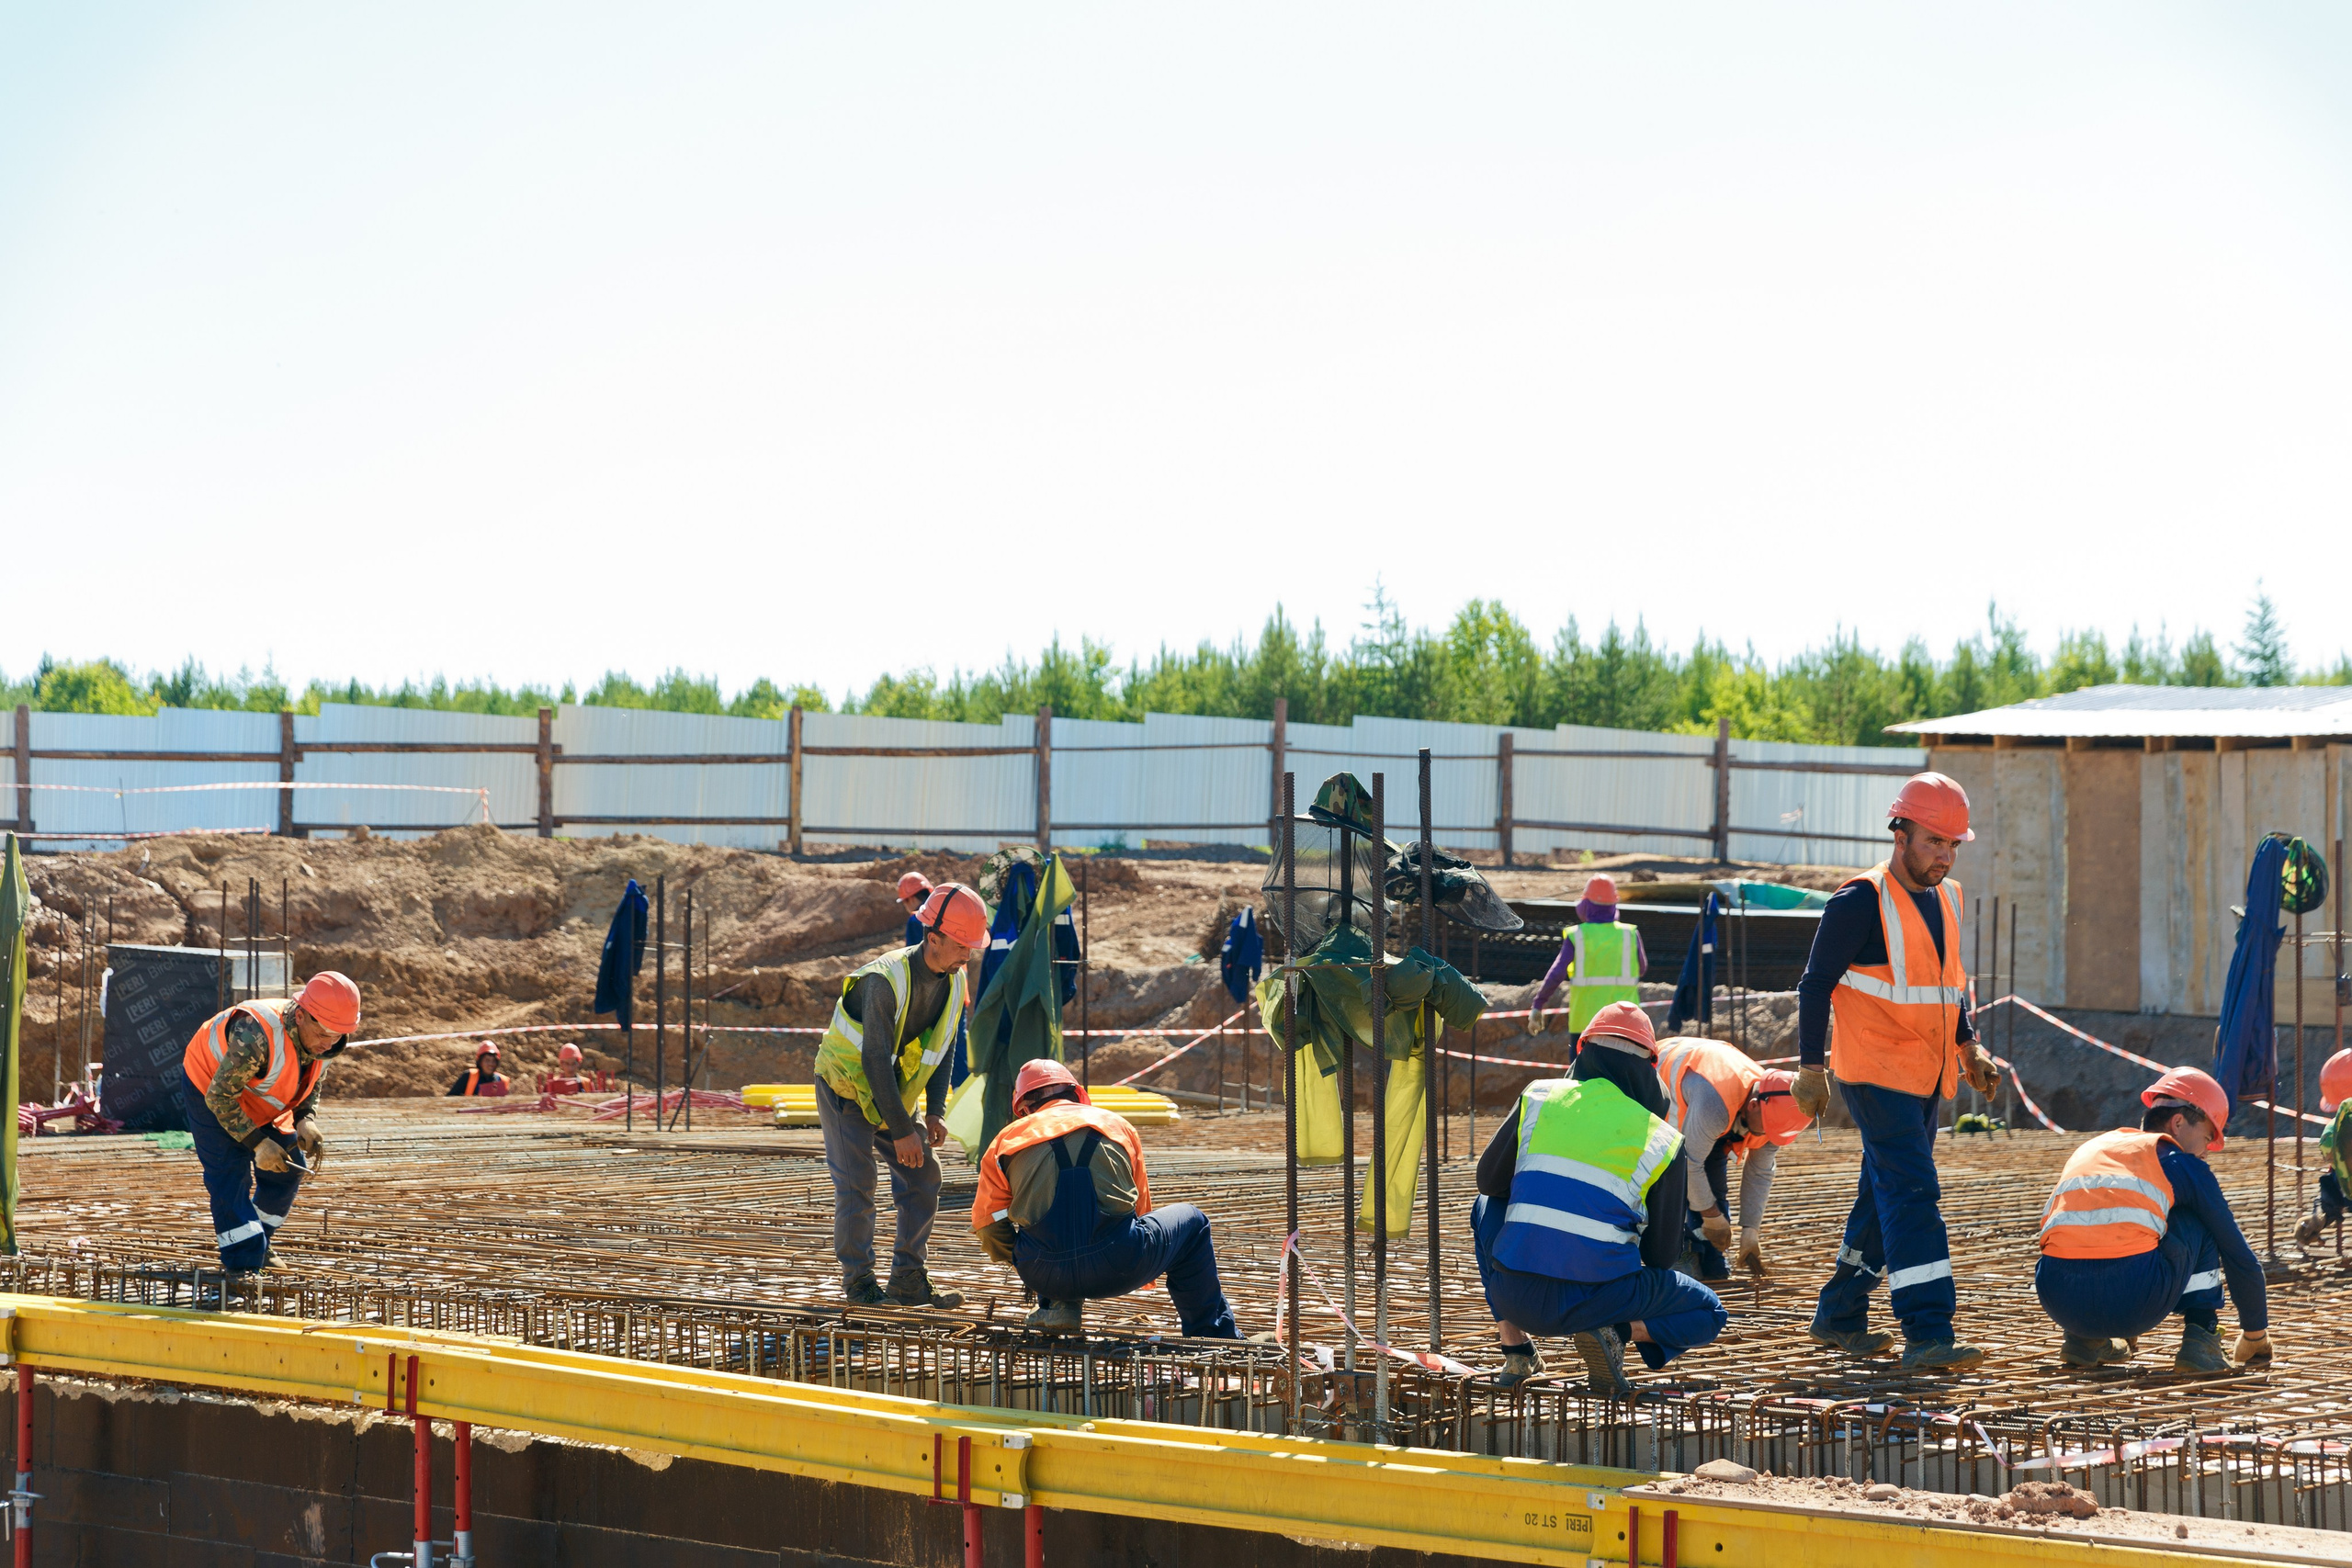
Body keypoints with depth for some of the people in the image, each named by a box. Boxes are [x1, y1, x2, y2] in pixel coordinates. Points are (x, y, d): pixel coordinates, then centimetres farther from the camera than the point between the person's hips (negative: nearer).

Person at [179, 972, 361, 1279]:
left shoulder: (318, 1037, -19)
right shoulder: (255, 1037, -43)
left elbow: (311, 1082, 1)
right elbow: (220, 1096, -34)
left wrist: (306, 1121, -19)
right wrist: (256, 1142, -34)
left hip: (260, 1101, 7)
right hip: (209, 1089, -7)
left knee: (289, 1167, 9)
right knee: (230, 1173, -17)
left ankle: (258, 1244, 28)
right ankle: (240, 1267, -16)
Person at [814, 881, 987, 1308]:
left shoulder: (954, 983, -7)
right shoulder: (886, 980, -30)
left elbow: (940, 1049, 5)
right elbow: (875, 1060, -29)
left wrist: (935, 1112, -7)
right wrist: (901, 1131, -28)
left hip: (893, 1092, 7)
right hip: (846, 1085, -7)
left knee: (923, 1177, -1)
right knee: (856, 1184, -12)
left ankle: (908, 1281, 4)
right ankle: (858, 1281, -1)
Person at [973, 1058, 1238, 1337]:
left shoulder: (1006, 1139, 17)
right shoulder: (1118, 1125, 21)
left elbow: (989, 1227, 13)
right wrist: (1146, 1277, 47)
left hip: (1042, 1274, 1)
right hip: (1117, 1269, -1)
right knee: (1192, 1221, 29)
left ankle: (1058, 1305, 19)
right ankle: (1214, 1335, 33)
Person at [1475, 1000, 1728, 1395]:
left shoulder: (1539, 1098, 8)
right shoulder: (1662, 1140, 4)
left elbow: (1489, 1179, 17)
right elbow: (1662, 1255, 8)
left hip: (1514, 1296, 2)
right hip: (1595, 1298, -2)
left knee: (1487, 1206, 35)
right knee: (1708, 1314, 23)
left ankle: (1515, 1349, 23)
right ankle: (1617, 1332, -7)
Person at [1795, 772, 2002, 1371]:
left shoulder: (1946, 898, 11)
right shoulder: (1862, 902, -13)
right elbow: (1816, 983, -10)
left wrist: (1967, 1046, 13)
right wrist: (1811, 1067, -12)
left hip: (1927, 1074, 8)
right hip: (1876, 1070, -8)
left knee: (1885, 1194, 14)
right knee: (1913, 1194, -16)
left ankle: (1839, 1317, 27)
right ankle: (1927, 1337, -21)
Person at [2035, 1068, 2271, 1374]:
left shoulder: (2087, 1151, 30)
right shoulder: (2183, 1165, 15)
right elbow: (2239, 1257, 20)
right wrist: (2256, 1335, 36)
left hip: (2059, 1304, 5)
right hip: (2134, 1302, -5)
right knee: (2201, 1222, 22)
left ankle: (2084, 1340, 23)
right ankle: (2200, 1341, 15)